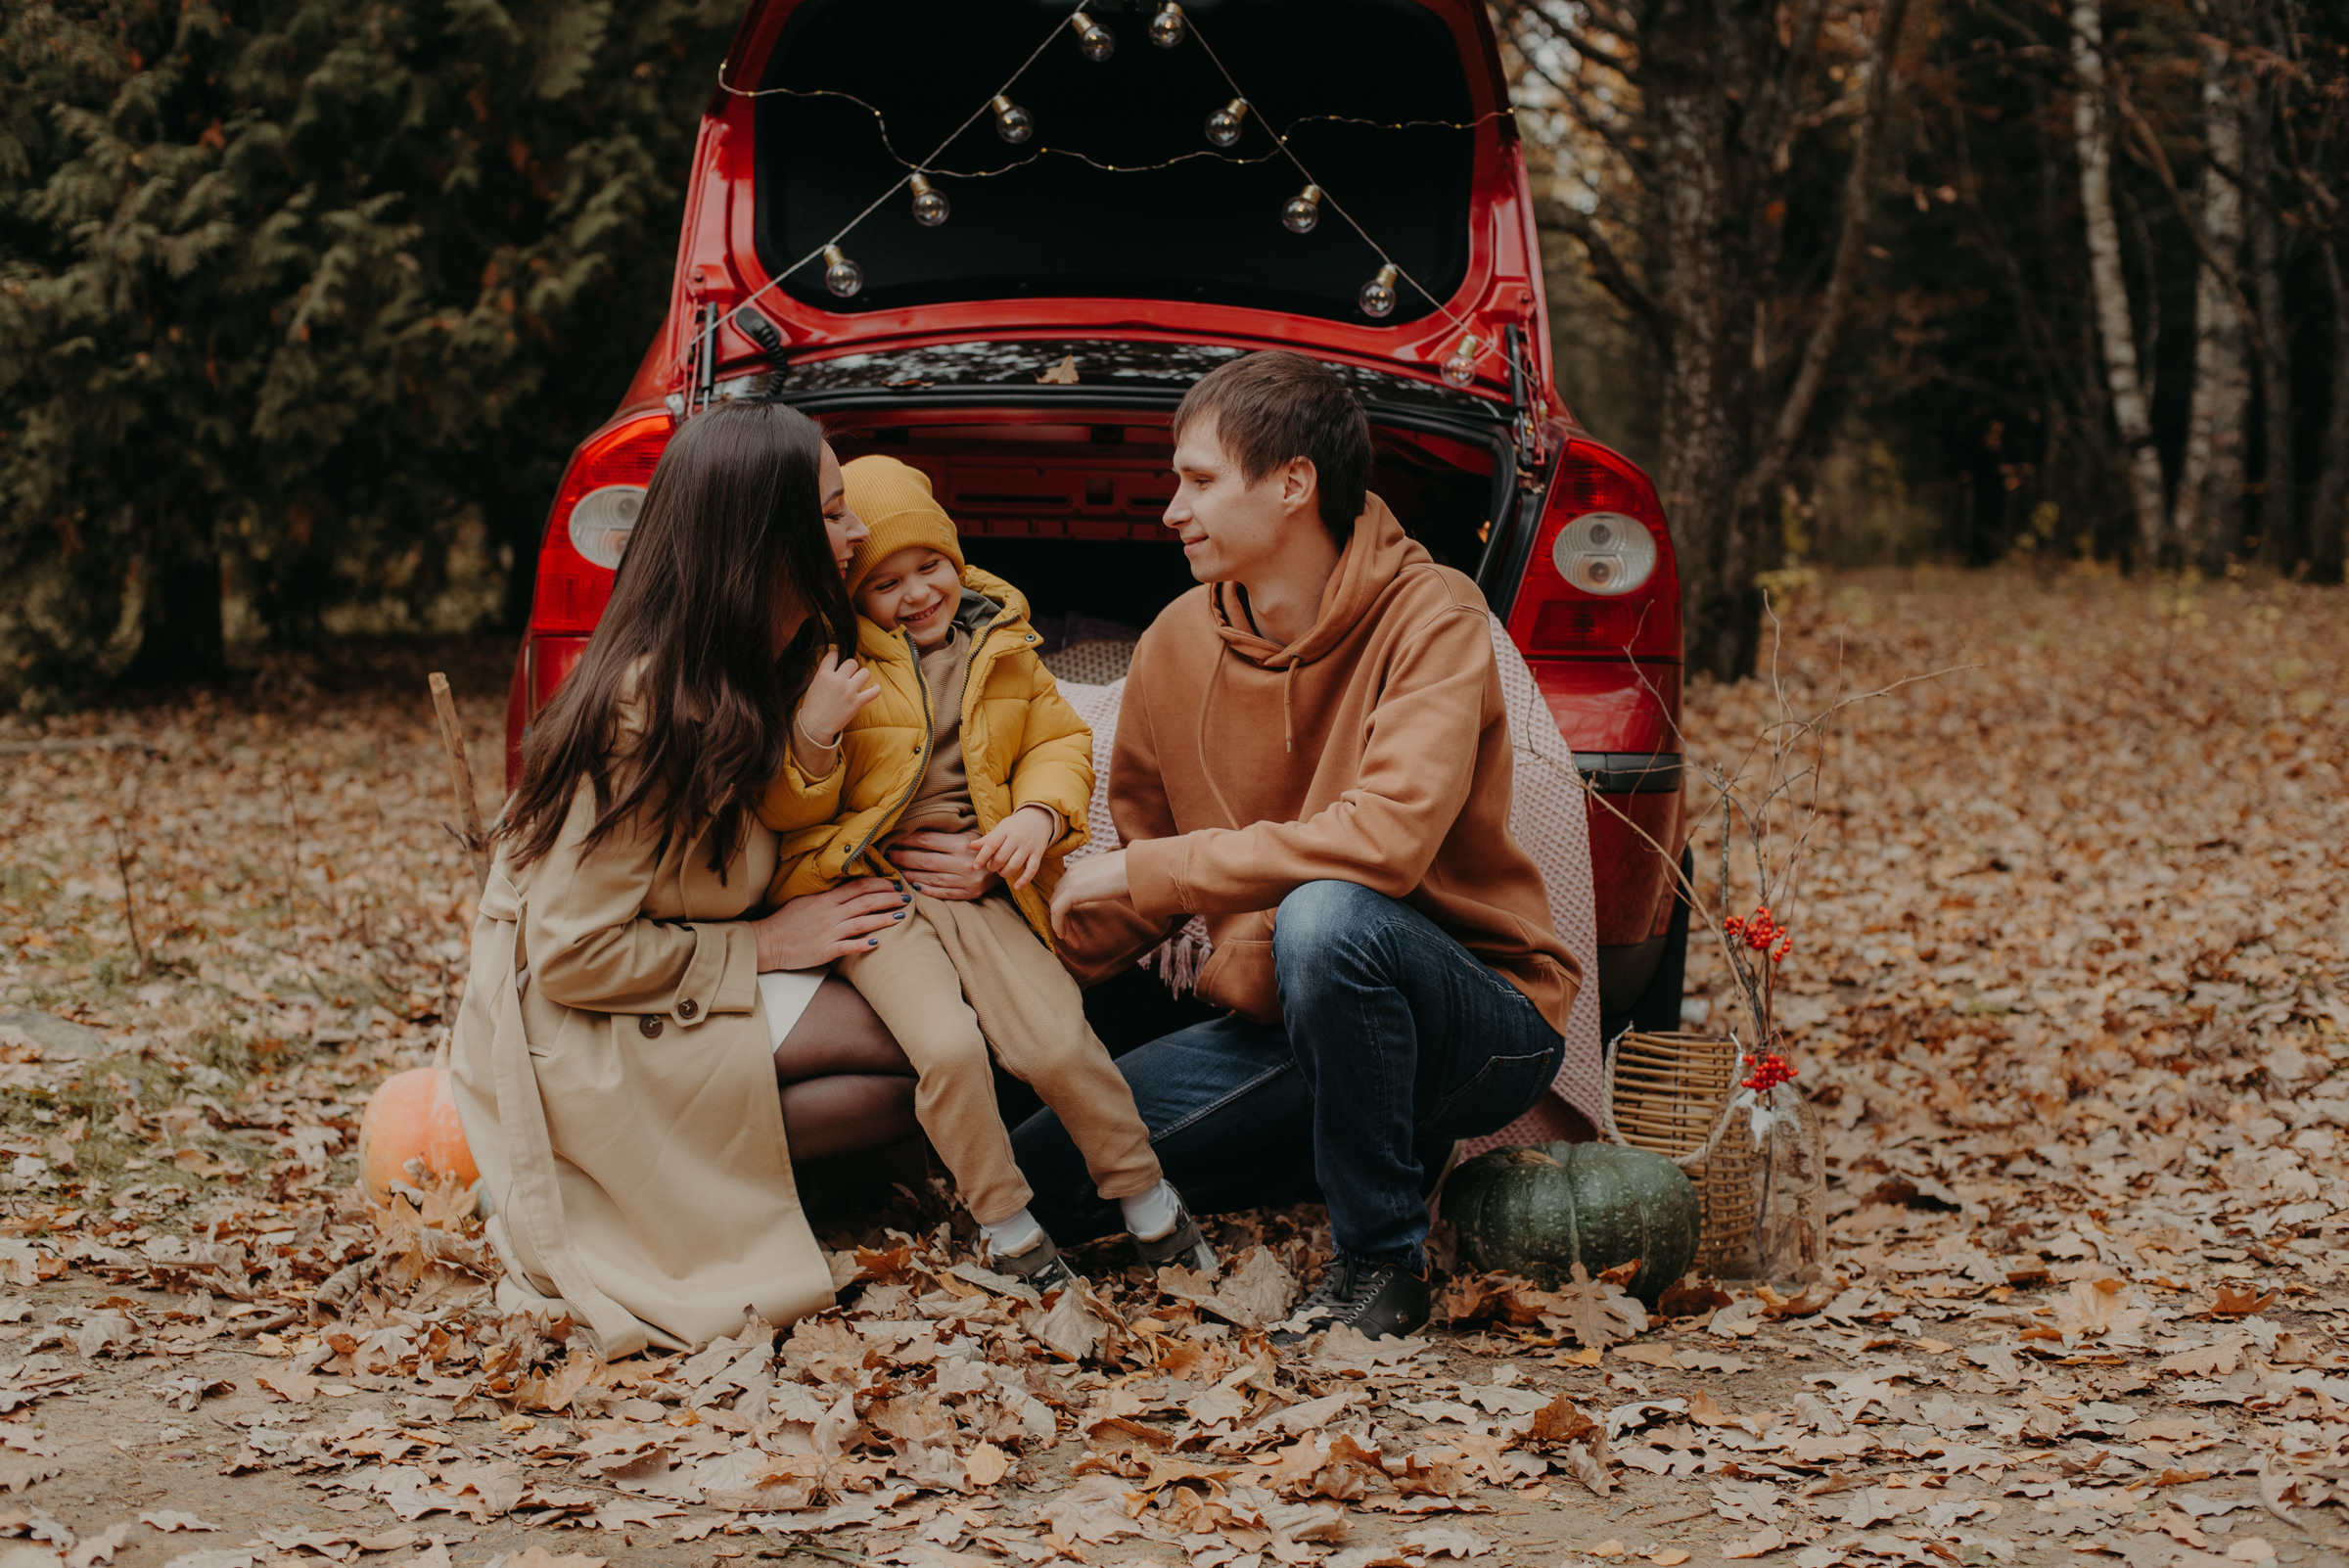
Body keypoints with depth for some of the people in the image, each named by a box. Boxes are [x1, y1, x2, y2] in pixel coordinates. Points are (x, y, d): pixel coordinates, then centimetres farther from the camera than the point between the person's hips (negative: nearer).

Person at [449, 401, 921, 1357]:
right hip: (573, 1035, -9)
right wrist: (761, 947, -16)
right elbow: (573, 955, -23)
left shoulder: (767, 669, 3)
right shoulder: (650, 706, -25)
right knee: (904, 1066, -19)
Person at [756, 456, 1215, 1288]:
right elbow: (781, 810, 1)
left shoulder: (1000, 646, 12)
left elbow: (1060, 740, 16)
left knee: (1057, 1042, -18)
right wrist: (813, 735, -21)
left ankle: (1144, 1195, 6)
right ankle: (1003, 1220, -5)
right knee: (949, 1045, -27)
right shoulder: (827, 663, 1)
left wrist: (1041, 814, -6)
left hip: (982, 885, 3)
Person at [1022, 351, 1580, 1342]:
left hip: (1483, 1020, -6)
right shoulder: (1177, 644, 2)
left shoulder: (1429, 618, -17)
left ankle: (1380, 1259, -16)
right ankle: (1396, 1146, 10)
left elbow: (1388, 839, -32)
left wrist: (1148, 872, -25)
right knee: (1048, 1170, -5)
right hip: (1279, 1026, 7)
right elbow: (1141, 864, 13)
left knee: (1325, 916, -37)